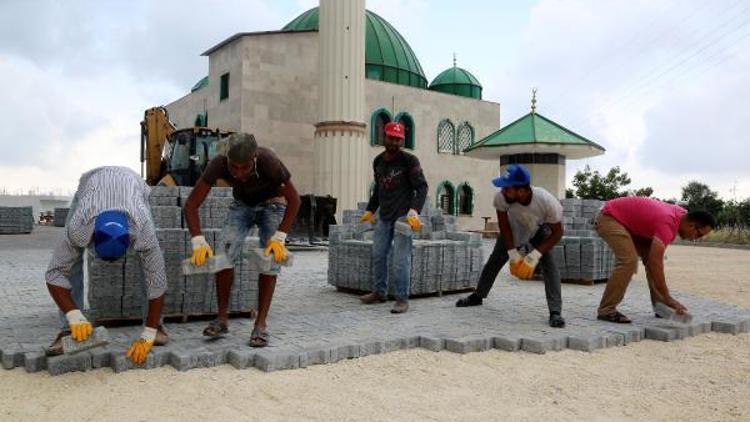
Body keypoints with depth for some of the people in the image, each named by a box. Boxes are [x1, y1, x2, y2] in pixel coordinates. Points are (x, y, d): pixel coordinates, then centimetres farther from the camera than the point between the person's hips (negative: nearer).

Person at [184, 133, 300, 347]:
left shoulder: (268, 161, -37)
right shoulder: (219, 164, -31)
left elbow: (293, 199, -26)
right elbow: (191, 204, -26)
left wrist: (279, 238, -33)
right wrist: (198, 242, -37)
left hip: (272, 204, -2)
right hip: (242, 204, 2)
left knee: (270, 259, -17)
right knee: (224, 254, -16)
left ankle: (261, 323, -10)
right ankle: (222, 318, -4)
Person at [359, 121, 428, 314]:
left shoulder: (409, 160, -7)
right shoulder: (378, 161, 12)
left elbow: (422, 187, -11)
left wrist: (414, 211, -24)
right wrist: (370, 210, 19)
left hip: (402, 216, -6)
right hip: (384, 217, 7)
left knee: (401, 259, -10)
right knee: (378, 254, 11)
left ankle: (402, 298, -3)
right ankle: (379, 292, 25)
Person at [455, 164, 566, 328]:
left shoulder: (548, 202, -42)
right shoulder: (501, 197, -38)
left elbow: (557, 232, -25)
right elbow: (503, 224, -17)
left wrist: (536, 254, -31)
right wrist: (512, 252, -18)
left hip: (540, 230, -2)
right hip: (513, 228, 2)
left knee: (549, 264, -21)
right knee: (495, 260, 12)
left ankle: (555, 312, -15)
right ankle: (477, 296, 33)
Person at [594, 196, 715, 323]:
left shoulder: (681, 214, -1)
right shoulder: (668, 224, -29)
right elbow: (655, 263, -31)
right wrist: (667, 298, -26)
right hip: (608, 218, -10)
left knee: (653, 257, 5)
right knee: (628, 260, -24)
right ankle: (606, 310, -18)